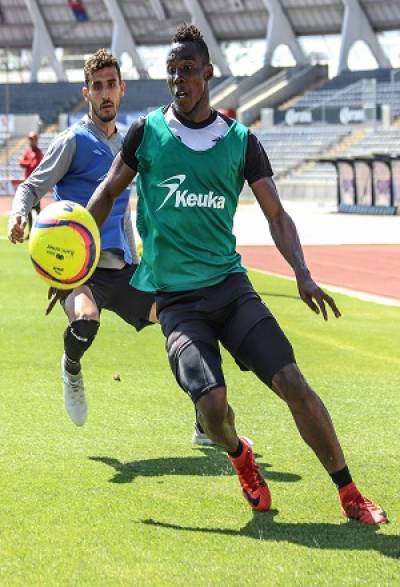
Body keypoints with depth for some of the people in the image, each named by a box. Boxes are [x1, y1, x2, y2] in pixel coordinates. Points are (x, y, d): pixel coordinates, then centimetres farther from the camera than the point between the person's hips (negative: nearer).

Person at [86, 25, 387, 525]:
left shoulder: (241, 141, 4)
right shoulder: (147, 133, 2)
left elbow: (276, 215, 7)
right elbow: (108, 192, 13)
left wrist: (302, 275, -8)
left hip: (230, 284, 1)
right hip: (174, 297, -1)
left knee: (293, 383, -13)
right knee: (211, 403, -20)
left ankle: (349, 495, -2)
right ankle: (239, 456, 16)